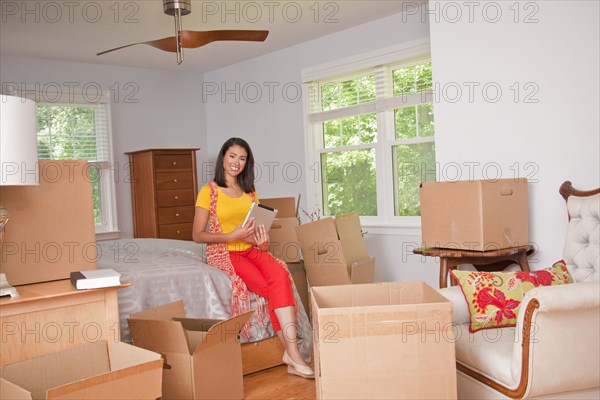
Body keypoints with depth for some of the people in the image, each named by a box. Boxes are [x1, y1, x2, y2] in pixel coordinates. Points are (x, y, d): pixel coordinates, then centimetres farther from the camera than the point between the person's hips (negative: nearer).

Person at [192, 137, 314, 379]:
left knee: (279, 273, -30)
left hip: (251, 250, 4)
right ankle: (293, 353, -20)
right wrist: (233, 236, -18)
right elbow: (197, 235, -5)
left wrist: (262, 241, -6)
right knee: (274, 288, -28)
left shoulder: (250, 191, 15)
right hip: (223, 253, -4)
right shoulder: (209, 191, -1)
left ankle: (292, 353, -33)